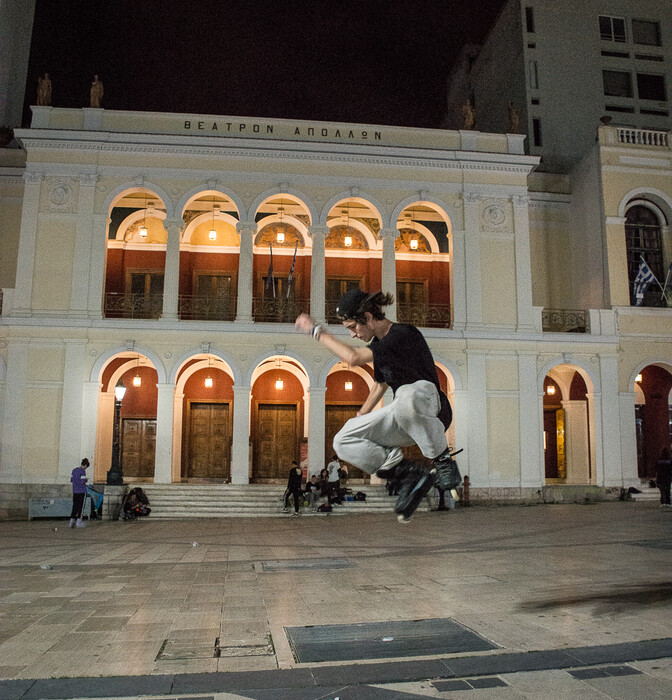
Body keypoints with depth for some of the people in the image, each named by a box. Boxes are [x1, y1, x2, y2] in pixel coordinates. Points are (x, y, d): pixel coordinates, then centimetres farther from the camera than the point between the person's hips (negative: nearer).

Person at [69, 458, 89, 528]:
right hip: (81, 491, -6)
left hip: (75, 491, 6)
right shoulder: (83, 471, -12)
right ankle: (78, 521, 3)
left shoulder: (74, 470, 10)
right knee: (80, 506, 1)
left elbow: (71, 480, 15)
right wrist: (86, 480, 2)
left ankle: (72, 521, 9)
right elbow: (82, 481, -18)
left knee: (75, 506, 10)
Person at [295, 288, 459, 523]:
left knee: (407, 397, -45)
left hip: (431, 407, -8)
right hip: (403, 417, 9)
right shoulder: (378, 344, 11)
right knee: (343, 442, -8)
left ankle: (443, 460, -22)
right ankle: (410, 474, -10)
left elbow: (354, 358, -29)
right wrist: (359, 418, 30)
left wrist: (317, 330, -19)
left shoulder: (403, 334, -18)